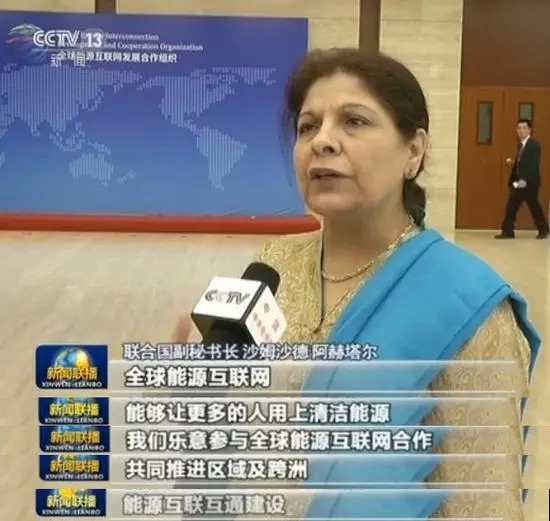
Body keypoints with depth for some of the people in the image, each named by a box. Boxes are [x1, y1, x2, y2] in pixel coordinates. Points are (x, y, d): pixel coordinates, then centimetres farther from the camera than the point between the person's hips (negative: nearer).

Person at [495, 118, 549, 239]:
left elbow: (534, 165, -19)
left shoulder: (535, 144, -12)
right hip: (519, 181, 7)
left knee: (534, 207, 4)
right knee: (511, 206, 1)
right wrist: (512, 162, 0)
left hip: (530, 182, -7)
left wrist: (525, 180, -26)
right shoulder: (520, 144, 13)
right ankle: (507, 231, 4)